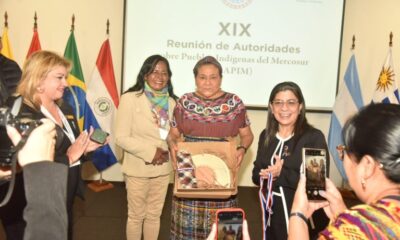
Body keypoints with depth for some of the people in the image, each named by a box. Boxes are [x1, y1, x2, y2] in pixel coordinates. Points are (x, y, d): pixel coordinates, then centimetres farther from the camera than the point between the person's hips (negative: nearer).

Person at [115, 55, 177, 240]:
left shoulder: (171, 102, 3)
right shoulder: (130, 98, -12)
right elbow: (121, 137, -15)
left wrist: (167, 152, -8)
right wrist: (150, 152, -21)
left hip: (162, 169, 4)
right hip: (138, 169, -4)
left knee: (154, 215, 17)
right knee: (136, 216, 12)